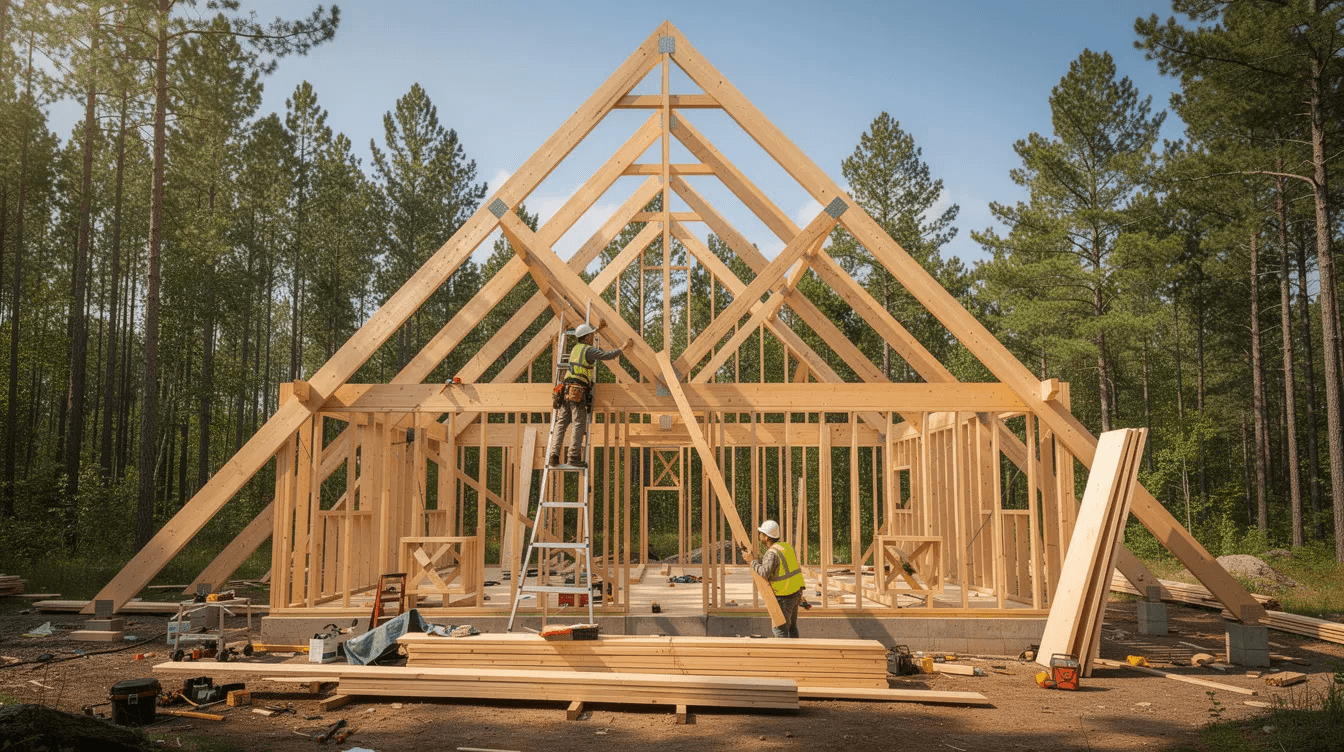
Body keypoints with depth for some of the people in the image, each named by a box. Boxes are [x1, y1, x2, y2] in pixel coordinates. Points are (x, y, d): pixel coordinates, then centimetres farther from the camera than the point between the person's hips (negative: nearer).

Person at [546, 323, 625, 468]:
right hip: (578, 392, -8)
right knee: (579, 425, -6)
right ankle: (574, 457, -11)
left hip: (565, 390, 8)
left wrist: (596, 331, 53)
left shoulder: (576, 348, 22)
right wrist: (622, 348, 6)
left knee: (561, 423, 4)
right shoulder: (589, 350, -2)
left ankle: (553, 456, -4)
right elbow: (608, 355, -8)